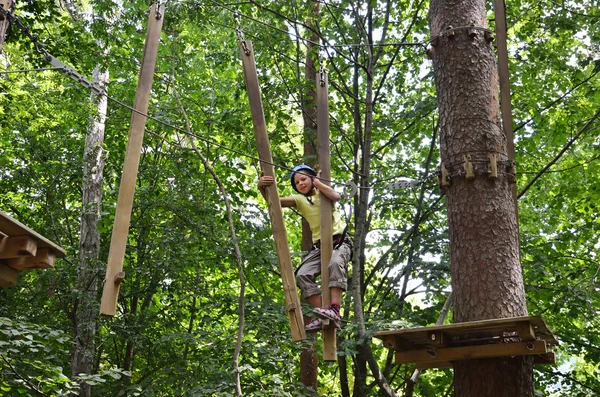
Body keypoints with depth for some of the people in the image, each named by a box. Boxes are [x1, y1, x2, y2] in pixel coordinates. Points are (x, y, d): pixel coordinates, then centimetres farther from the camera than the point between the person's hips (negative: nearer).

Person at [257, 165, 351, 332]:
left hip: (340, 241, -4)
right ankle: (322, 317, -23)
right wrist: (262, 188, -26)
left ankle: (334, 311, -45)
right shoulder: (299, 199, 11)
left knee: (335, 263, -36)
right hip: (319, 246, 4)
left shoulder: (323, 193, 5)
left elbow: (336, 196, -21)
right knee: (302, 275, -19)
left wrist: (317, 181, -9)